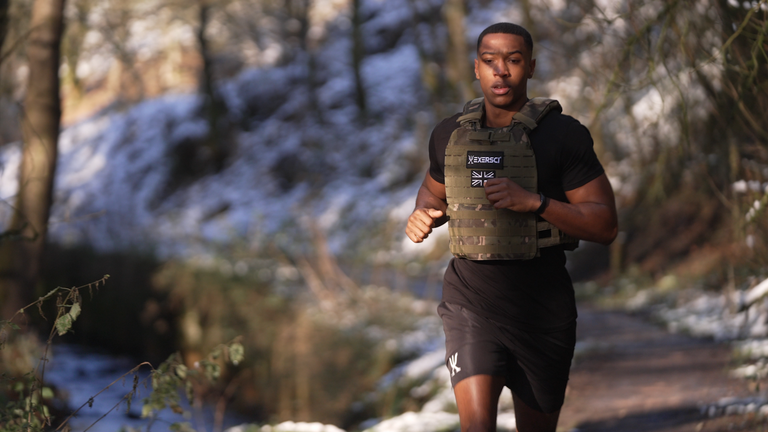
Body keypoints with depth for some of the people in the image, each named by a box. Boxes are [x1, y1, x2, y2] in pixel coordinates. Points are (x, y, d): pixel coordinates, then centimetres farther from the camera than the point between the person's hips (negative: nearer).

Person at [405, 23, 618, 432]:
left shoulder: (565, 135, -7)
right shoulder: (449, 135, 3)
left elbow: (605, 225, -11)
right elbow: (434, 190, 24)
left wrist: (534, 202, -25)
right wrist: (422, 215, -1)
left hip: (543, 312, 0)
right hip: (471, 305, 1)